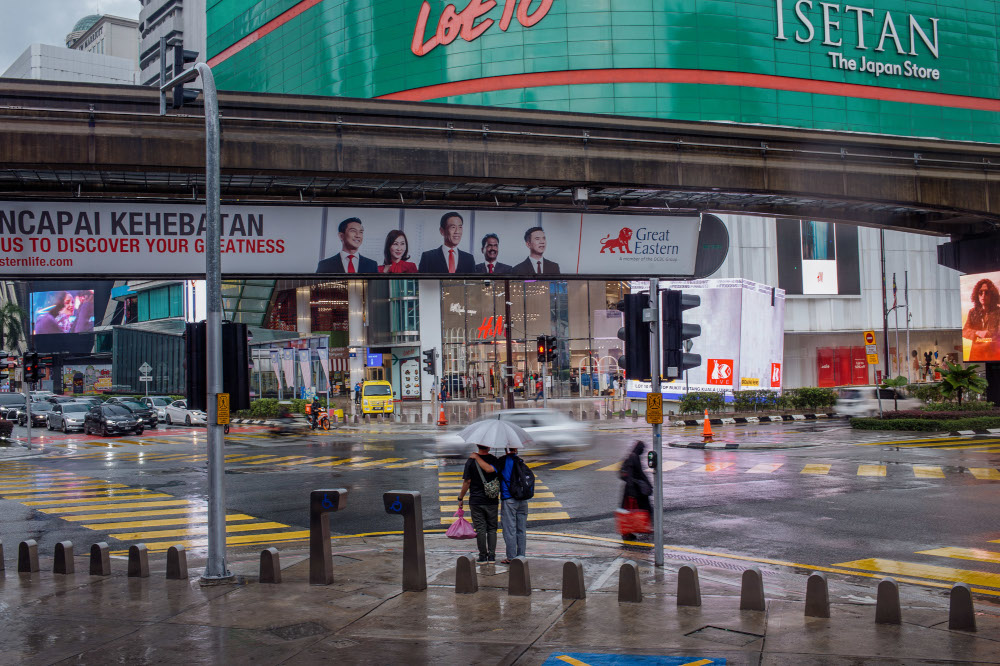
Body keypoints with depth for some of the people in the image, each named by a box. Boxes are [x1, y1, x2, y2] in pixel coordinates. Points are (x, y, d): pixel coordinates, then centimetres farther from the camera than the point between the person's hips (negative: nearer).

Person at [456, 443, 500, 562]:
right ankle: (492, 555, 10)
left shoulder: (471, 461, -7)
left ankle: (483, 556, 8)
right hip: (492, 501, 1)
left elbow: (467, 482, -7)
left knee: (480, 529, 5)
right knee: (492, 529, 10)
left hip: (476, 501, -1)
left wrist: (461, 498, 3)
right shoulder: (494, 460, -5)